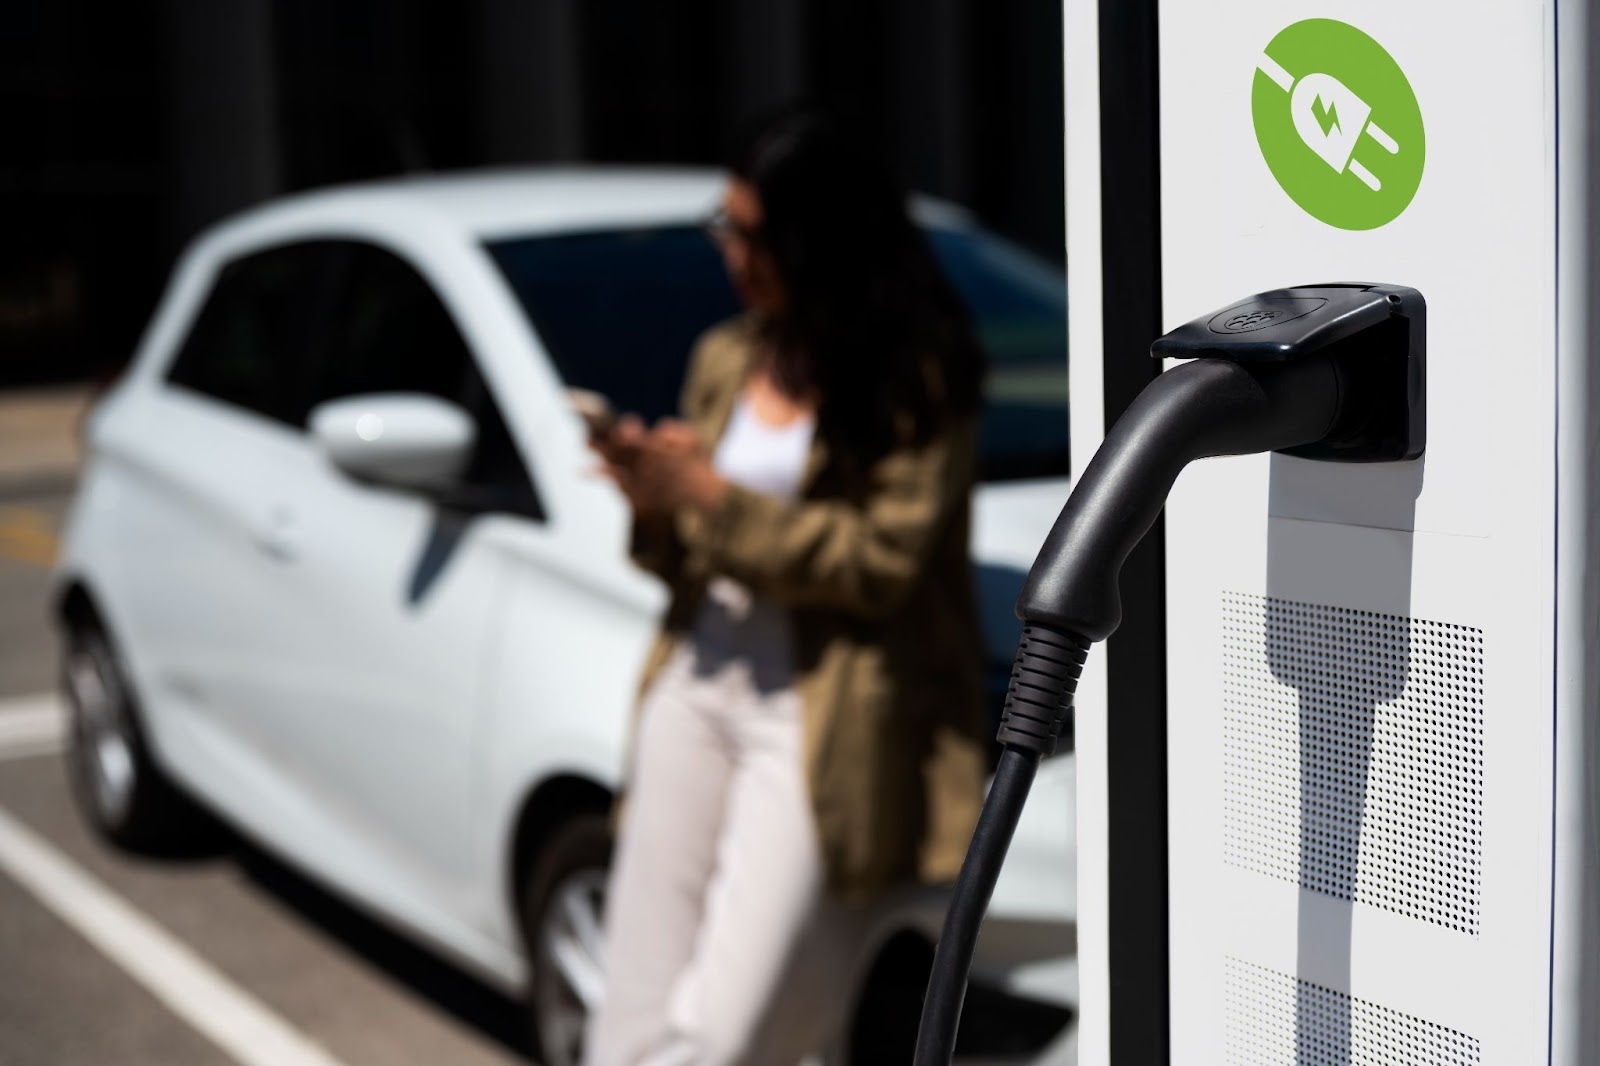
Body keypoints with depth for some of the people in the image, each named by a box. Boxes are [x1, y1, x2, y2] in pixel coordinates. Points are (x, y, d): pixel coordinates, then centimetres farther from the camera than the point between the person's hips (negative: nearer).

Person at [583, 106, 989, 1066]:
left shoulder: (918, 378, -3)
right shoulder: (726, 359, 15)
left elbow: (885, 560, -12)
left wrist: (715, 501, -13)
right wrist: (655, 505, -4)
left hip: (826, 721, -6)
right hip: (699, 688, 6)